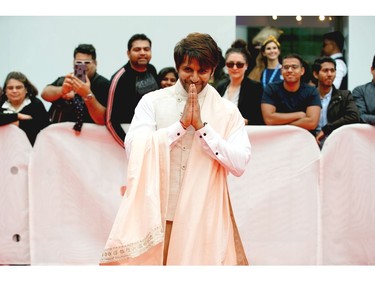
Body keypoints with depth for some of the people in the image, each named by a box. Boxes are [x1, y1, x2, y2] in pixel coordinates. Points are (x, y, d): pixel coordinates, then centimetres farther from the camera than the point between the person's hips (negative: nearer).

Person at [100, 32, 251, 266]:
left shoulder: (227, 112, 2)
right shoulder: (152, 102, 1)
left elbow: (240, 164, -9)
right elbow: (133, 148, -12)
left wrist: (201, 126, -13)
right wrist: (181, 123, -15)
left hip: (203, 216, 0)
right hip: (157, 212, 0)